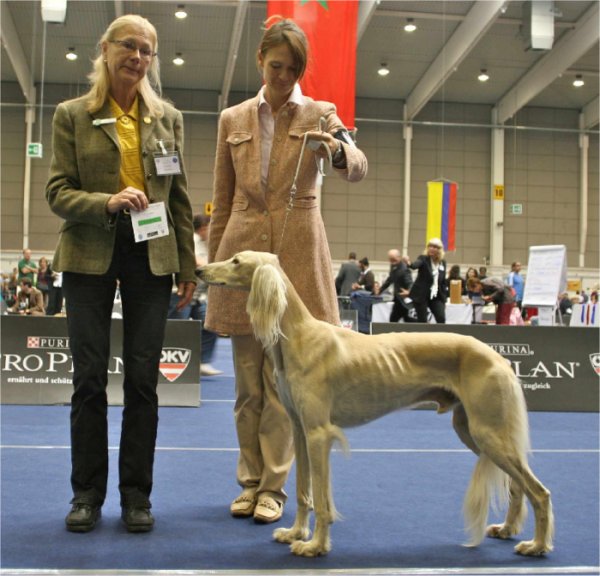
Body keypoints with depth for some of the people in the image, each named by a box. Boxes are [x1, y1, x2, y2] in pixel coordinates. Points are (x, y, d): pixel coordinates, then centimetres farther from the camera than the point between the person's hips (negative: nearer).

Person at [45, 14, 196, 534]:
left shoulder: (168, 118, 10)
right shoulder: (73, 115, 4)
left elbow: (180, 197, 10)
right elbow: (57, 190, -2)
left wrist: (188, 266, 6)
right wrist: (106, 202, -21)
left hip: (151, 257, 2)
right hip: (90, 256, -1)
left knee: (143, 377, 2)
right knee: (90, 375, 2)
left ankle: (137, 494, 12)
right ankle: (88, 493, 13)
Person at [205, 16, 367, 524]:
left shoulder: (320, 115, 5)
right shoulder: (233, 120, 12)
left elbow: (358, 168, -12)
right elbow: (222, 201, 13)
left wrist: (338, 150, -35)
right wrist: (215, 264, 9)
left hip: (297, 257, -2)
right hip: (243, 254, 2)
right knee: (248, 382, 7)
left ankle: (273, 485, 10)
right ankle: (250, 480, 19)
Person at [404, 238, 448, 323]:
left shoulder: (443, 263, 7)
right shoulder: (423, 259, -7)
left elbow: (443, 282, 13)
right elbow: (415, 264, -30)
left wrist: (444, 298, 8)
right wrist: (409, 263, -54)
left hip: (436, 296, 4)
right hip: (421, 295, -4)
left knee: (441, 319, -7)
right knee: (422, 320, -2)